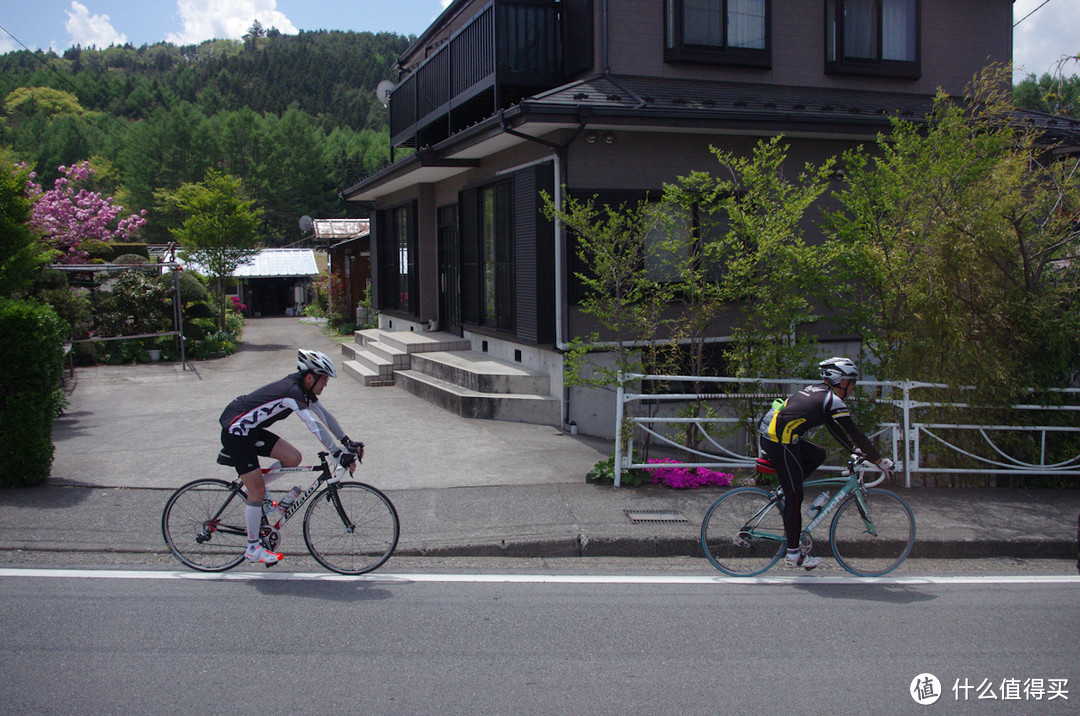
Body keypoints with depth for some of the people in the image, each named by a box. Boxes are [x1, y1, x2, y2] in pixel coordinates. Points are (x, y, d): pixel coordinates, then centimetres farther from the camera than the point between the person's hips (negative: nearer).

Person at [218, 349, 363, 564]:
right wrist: (339, 455, -35)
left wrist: (348, 443, 2)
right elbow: (315, 427, -33)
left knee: (293, 458, 0)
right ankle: (253, 549, 6)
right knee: (258, 491, -6)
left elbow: (324, 415, 8)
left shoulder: (303, 388, 3)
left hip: (251, 430, 9)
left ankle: (252, 486, 18)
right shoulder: (293, 392, -26)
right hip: (235, 432, -9)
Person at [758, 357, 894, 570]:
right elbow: (855, 433, -5)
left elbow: (834, 427, 29)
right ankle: (794, 555, 5)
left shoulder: (818, 391, 20)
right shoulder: (832, 400, -7)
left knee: (818, 454, 22)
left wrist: (854, 449, 29)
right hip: (780, 442, -9)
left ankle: (787, 493, 15)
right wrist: (879, 460, 4)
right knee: (795, 497, -1)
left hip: (769, 435, 9)